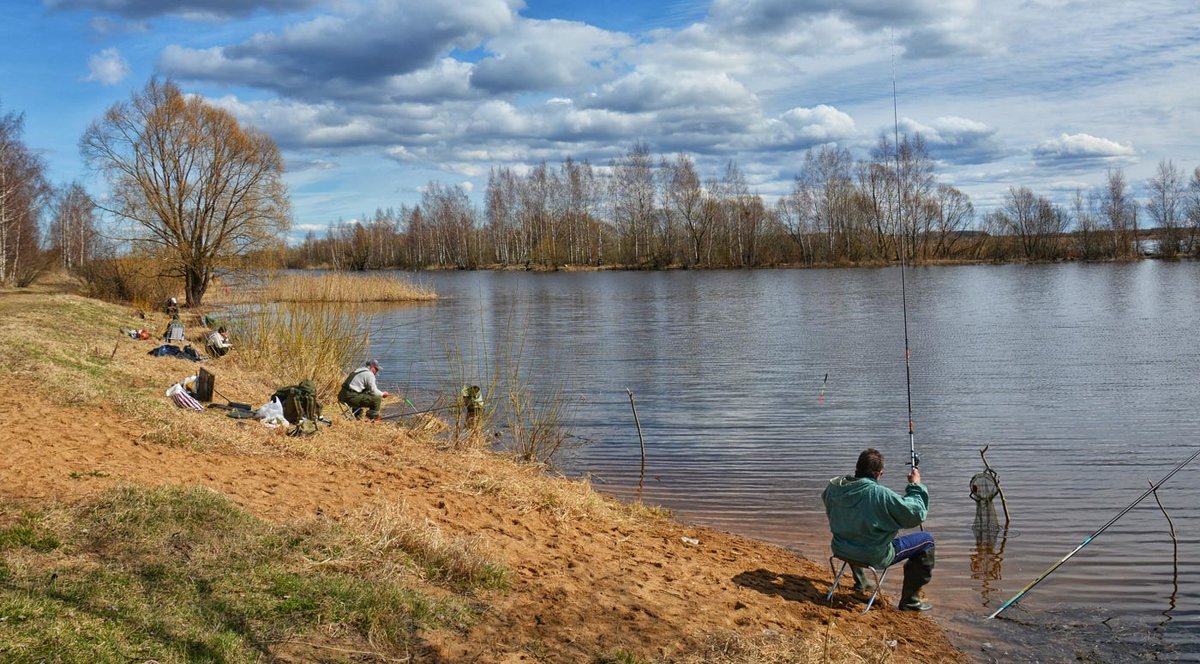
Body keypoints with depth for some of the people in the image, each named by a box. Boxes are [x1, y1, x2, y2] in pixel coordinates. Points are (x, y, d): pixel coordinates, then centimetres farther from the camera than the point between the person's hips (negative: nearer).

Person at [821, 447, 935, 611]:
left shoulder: (834, 487, -10)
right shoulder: (880, 494, -28)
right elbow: (916, 514, -20)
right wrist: (915, 486, -6)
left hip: (841, 551, 6)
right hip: (874, 557, -6)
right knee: (926, 540, 6)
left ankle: (860, 581, 51)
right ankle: (910, 600, 12)